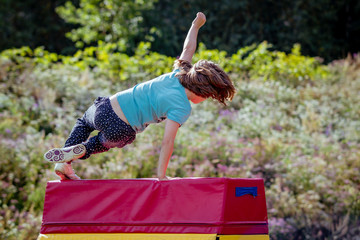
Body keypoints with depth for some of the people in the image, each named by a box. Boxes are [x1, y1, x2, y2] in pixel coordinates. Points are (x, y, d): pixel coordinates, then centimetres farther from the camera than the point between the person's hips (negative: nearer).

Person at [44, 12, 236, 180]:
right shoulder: (182, 107, -16)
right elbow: (167, 141, -21)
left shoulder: (177, 75, 2)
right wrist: (161, 174, -15)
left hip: (105, 107, 5)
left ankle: (63, 163, 23)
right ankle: (81, 151, 7)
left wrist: (196, 25, 37)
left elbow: (188, 49, 20)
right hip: (119, 130, -5)